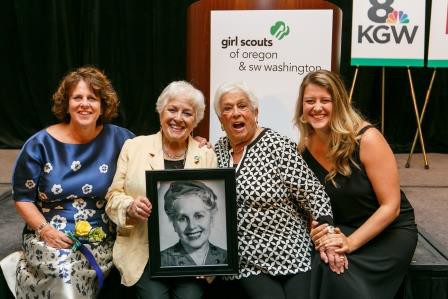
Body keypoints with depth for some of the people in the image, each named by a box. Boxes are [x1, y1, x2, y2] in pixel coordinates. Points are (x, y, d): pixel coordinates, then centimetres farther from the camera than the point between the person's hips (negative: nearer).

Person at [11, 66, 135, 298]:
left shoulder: (116, 139, 1)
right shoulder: (40, 144, -1)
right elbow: (22, 198, 3)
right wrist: (44, 229, -11)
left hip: (100, 241, 1)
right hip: (49, 238, -1)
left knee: (69, 277, -21)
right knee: (62, 278, -25)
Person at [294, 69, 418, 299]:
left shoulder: (367, 139, -20)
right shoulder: (304, 148, -6)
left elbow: (390, 206, -18)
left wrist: (351, 243, -24)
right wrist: (315, 229, -16)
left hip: (390, 230, -4)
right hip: (341, 230, 4)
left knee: (337, 274, -28)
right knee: (321, 268, -27)